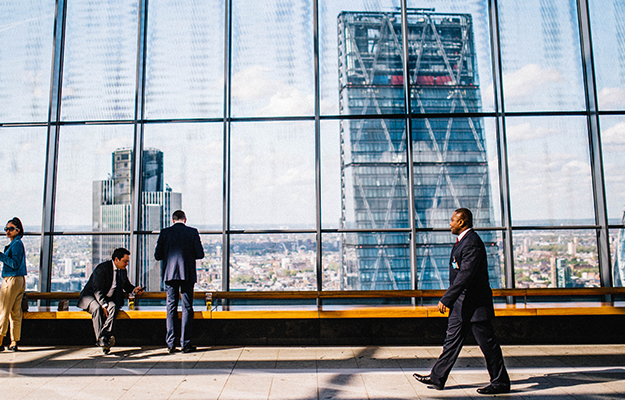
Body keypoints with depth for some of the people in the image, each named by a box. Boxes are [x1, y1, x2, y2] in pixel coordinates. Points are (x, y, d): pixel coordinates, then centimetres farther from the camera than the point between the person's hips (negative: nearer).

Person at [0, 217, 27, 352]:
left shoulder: (17, 243, -10)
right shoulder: (17, 243, 18)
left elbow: (15, 264, -18)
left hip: (12, 280, -9)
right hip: (20, 280, 9)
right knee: (16, 313, 8)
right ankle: (14, 343, 10)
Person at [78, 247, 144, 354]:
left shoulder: (123, 270, 6)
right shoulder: (102, 268, -17)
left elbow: (126, 285, 23)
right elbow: (97, 290, -22)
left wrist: (134, 289, -1)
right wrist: (104, 306, -33)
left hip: (108, 299, 5)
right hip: (91, 296, -5)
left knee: (113, 307, -30)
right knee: (97, 308, -37)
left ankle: (104, 337, -44)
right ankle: (100, 340, -38)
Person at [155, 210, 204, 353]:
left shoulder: (165, 232, 2)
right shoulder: (192, 232, -1)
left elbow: (157, 255, 2)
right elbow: (200, 254, -3)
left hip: (170, 274, 2)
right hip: (188, 274, -1)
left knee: (171, 308, 8)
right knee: (187, 308, 4)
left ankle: (170, 344, 9)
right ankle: (185, 344, 5)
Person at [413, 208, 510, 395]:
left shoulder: (472, 243, -20)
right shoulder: (462, 240, 13)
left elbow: (465, 276, -26)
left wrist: (446, 300, -24)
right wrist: (450, 300, 22)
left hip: (475, 304, -11)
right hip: (461, 304, 11)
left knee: (487, 343, 2)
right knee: (452, 340, 13)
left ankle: (501, 383, 16)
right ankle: (437, 378, 20)